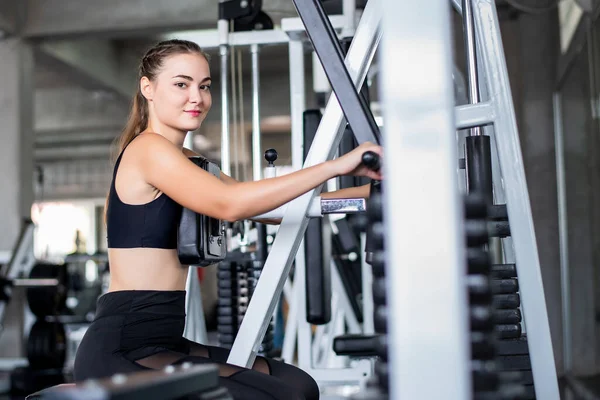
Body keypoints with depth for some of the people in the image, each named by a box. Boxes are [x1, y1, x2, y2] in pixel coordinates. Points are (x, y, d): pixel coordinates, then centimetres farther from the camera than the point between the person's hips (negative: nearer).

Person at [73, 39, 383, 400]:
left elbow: (273, 207, 15)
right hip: (122, 352, -9)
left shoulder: (184, 162, 19)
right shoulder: (148, 149, -10)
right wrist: (335, 166, -25)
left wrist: (364, 192, 6)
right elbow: (228, 204, -26)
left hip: (164, 343, 10)